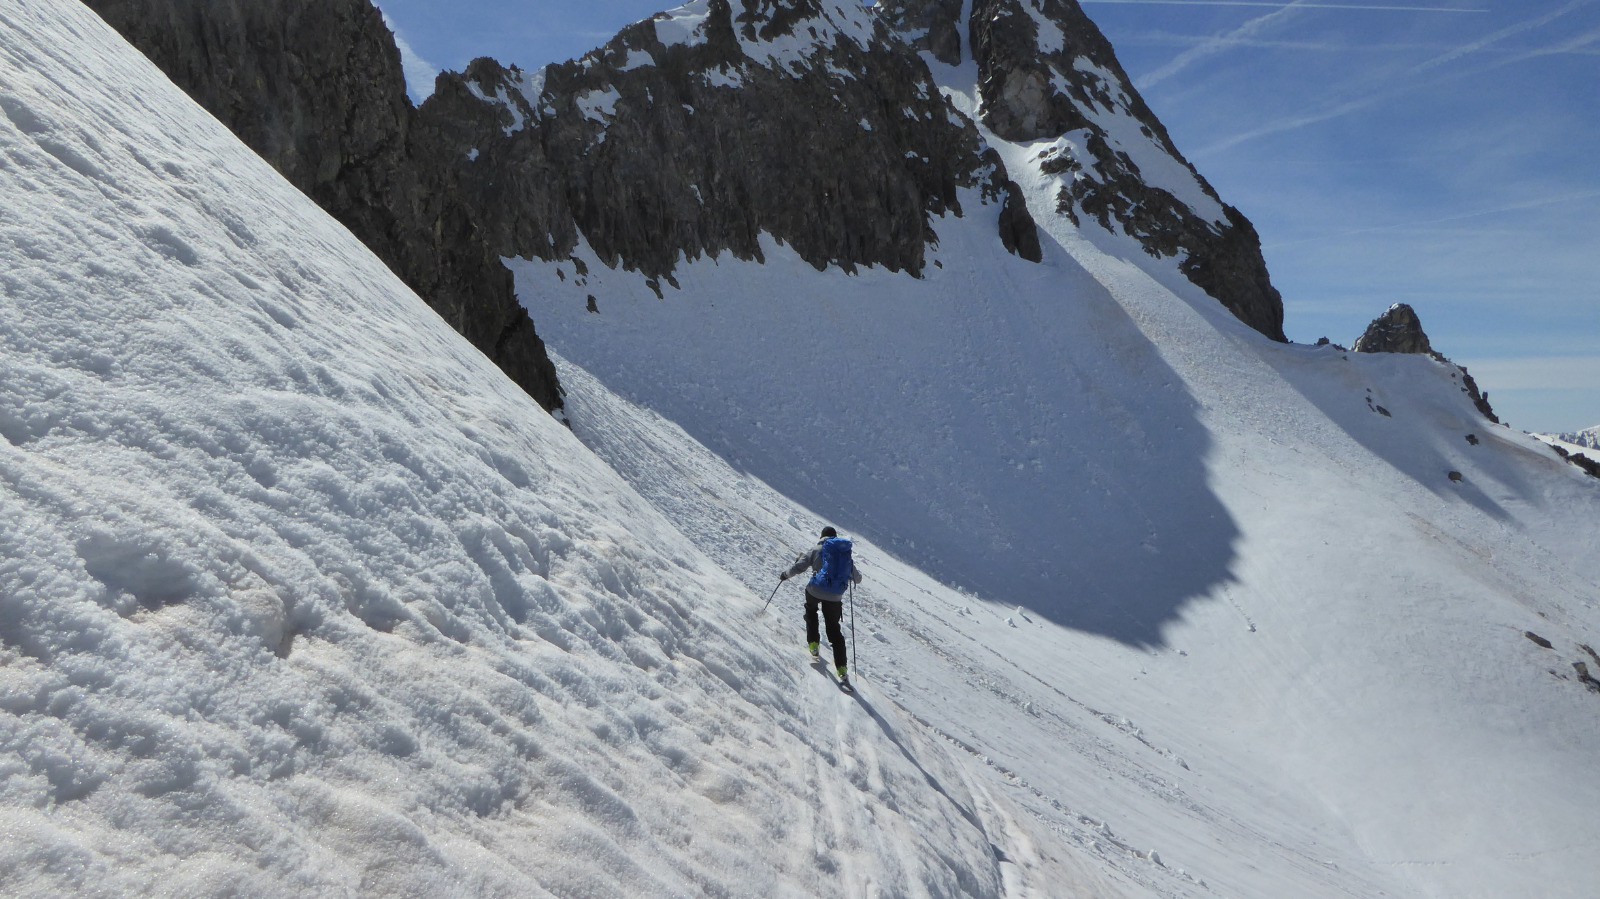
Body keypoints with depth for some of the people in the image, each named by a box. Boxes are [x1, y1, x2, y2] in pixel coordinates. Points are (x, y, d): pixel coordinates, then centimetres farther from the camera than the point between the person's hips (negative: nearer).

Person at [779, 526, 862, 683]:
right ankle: (841, 668, 5)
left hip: (815, 591, -2)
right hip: (835, 597, 2)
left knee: (811, 611, 33)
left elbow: (799, 567, -4)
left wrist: (785, 575, 13)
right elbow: (857, 578, 11)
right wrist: (850, 576, 34)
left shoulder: (816, 550, 2)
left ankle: (813, 643, 22)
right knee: (834, 629, 13)